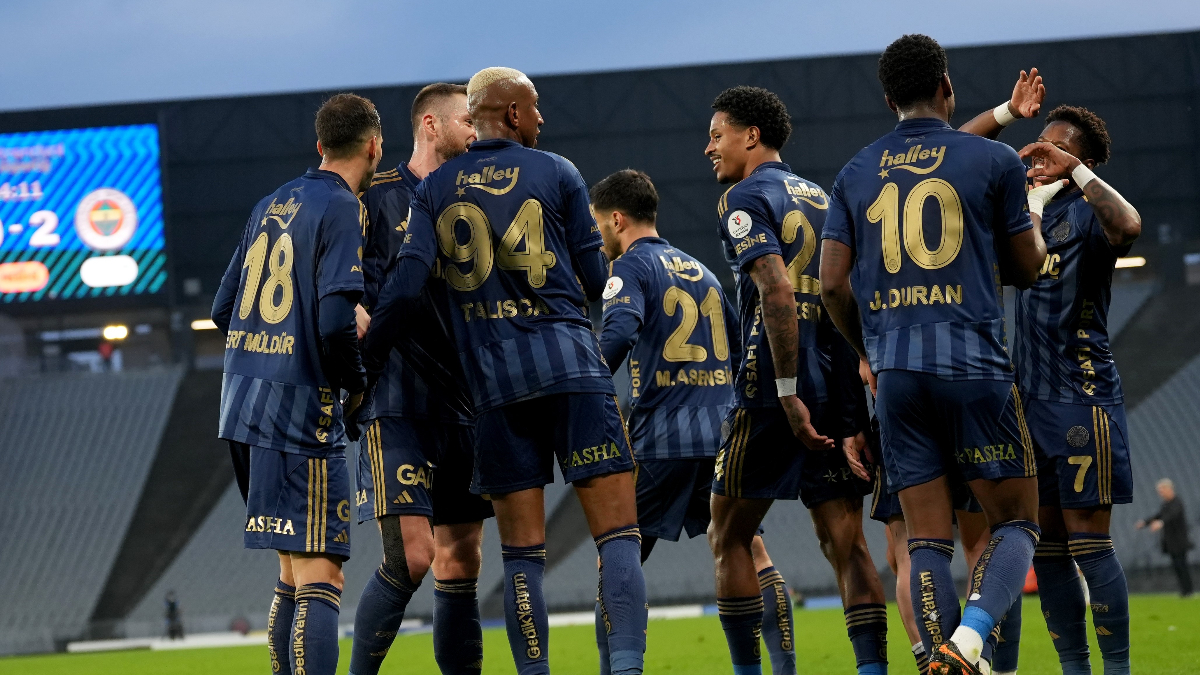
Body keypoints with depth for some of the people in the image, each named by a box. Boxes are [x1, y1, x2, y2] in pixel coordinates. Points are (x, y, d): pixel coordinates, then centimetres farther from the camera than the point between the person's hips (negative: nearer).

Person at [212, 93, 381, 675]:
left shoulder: (271, 206, 15)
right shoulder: (344, 210, -9)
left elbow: (223, 311, 18)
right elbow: (336, 321, -19)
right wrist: (357, 383, -3)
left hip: (242, 403, 8)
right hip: (301, 409, -8)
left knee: (294, 575, 16)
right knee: (320, 578, -12)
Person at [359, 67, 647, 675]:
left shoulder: (435, 188, 8)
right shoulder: (556, 174, 3)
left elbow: (408, 283, -3)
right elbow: (594, 278, 6)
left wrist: (366, 360, 4)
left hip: (493, 376, 3)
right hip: (570, 363, -3)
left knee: (521, 550, 6)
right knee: (617, 532, -4)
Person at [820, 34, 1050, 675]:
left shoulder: (855, 175, 11)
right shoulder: (994, 160, 2)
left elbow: (832, 283, 7)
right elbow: (1026, 268, 10)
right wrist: (1036, 206, 30)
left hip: (896, 375, 3)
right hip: (974, 364, -3)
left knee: (927, 540, 6)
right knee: (1016, 524, 5)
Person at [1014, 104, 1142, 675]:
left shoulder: (1087, 212, -7)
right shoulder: (1029, 209, 15)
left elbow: (1128, 226, -31)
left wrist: (1073, 171, -27)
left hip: (1081, 397, -8)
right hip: (1030, 395, 8)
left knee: (1087, 540, -9)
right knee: (1046, 545, 7)